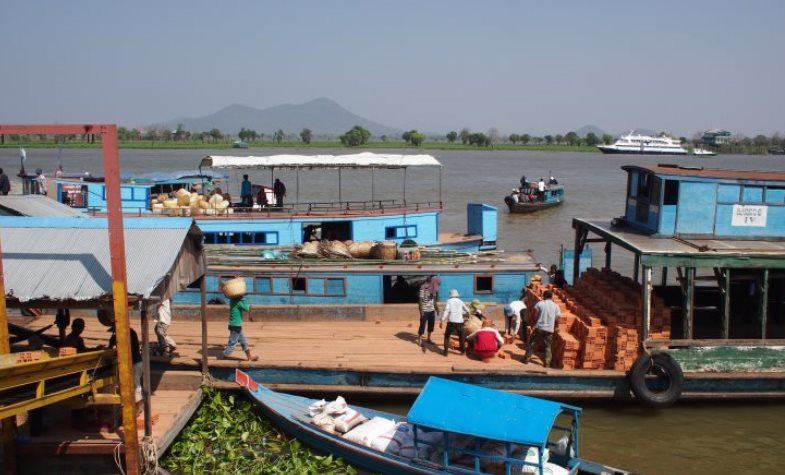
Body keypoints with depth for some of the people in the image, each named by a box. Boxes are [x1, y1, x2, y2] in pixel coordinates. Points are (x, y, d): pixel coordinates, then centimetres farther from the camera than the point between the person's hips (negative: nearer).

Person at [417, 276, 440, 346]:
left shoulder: (433, 289, 4)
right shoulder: (423, 288, -17)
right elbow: (420, 300, -16)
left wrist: (437, 308, 19)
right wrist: (421, 311, -19)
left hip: (432, 310, 7)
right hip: (425, 311, -7)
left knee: (431, 324, 14)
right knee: (423, 325, 1)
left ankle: (429, 338, 29)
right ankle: (419, 340, 12)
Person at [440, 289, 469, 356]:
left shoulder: (449, 301, 4)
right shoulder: (460, 301, 14)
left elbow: (446, 311, -10)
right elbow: (467, 311, 22)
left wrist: (442, 320, -11)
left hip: (451, 321, -2)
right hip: (459, 321, 2)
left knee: (447, 336, 12)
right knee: (461, 336, 18)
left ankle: (445, 351, 6)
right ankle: (463, 350, 16)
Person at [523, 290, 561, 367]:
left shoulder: (540, 303, -2)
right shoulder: (555, 306, 4)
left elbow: (535, 314, -5)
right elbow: (557, 317, 5)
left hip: (539, 327, -2)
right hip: (550, 329, 2)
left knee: (531, 343, 12)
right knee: (547, 346, 12)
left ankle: (527, 358, 16)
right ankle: (547, 363, 6)